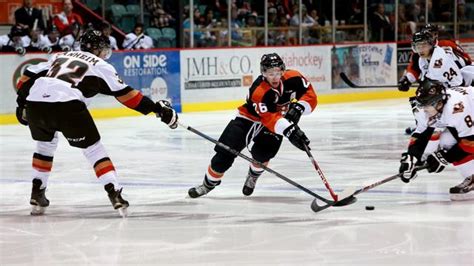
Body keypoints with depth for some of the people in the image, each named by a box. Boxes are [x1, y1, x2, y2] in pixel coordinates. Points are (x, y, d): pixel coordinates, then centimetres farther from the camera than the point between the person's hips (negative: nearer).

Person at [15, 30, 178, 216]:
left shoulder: (59, 57, 32)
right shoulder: (100, 65, 18)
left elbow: (28, 76, 26)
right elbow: (124, 93, 14)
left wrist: (22, 102, 32)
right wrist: (157, 108, 17)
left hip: (34, 102, 5)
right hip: (67, 105, -5)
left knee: (45, 145, 31)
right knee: (93, 148, 8)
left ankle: (37, 194, 29)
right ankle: (114, 194, -4)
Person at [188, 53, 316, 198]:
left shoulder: (292, 78, -21)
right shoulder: (259, 91, -34)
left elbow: (310, 95, -14)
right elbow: (269, 118, -42)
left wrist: (298, 107, -35)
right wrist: (289, 130, -56)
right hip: (250, 118, -3)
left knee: (262, 152, -21)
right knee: (226, 150, -9)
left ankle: (253, 177, 13)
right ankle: (209, 183, 9)